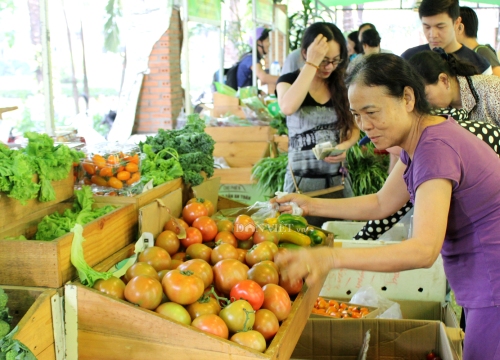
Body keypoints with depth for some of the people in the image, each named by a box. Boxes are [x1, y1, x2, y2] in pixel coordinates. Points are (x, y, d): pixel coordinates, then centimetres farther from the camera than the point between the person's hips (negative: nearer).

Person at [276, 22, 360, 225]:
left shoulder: (342, 85, 6)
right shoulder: (290, 81, -1)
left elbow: (354, 128, 12)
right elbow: (287, 107, -25)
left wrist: (344, 146, -10)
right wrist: (312, 64, -21)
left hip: (338, 179, 3)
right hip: (302, 181, -2)